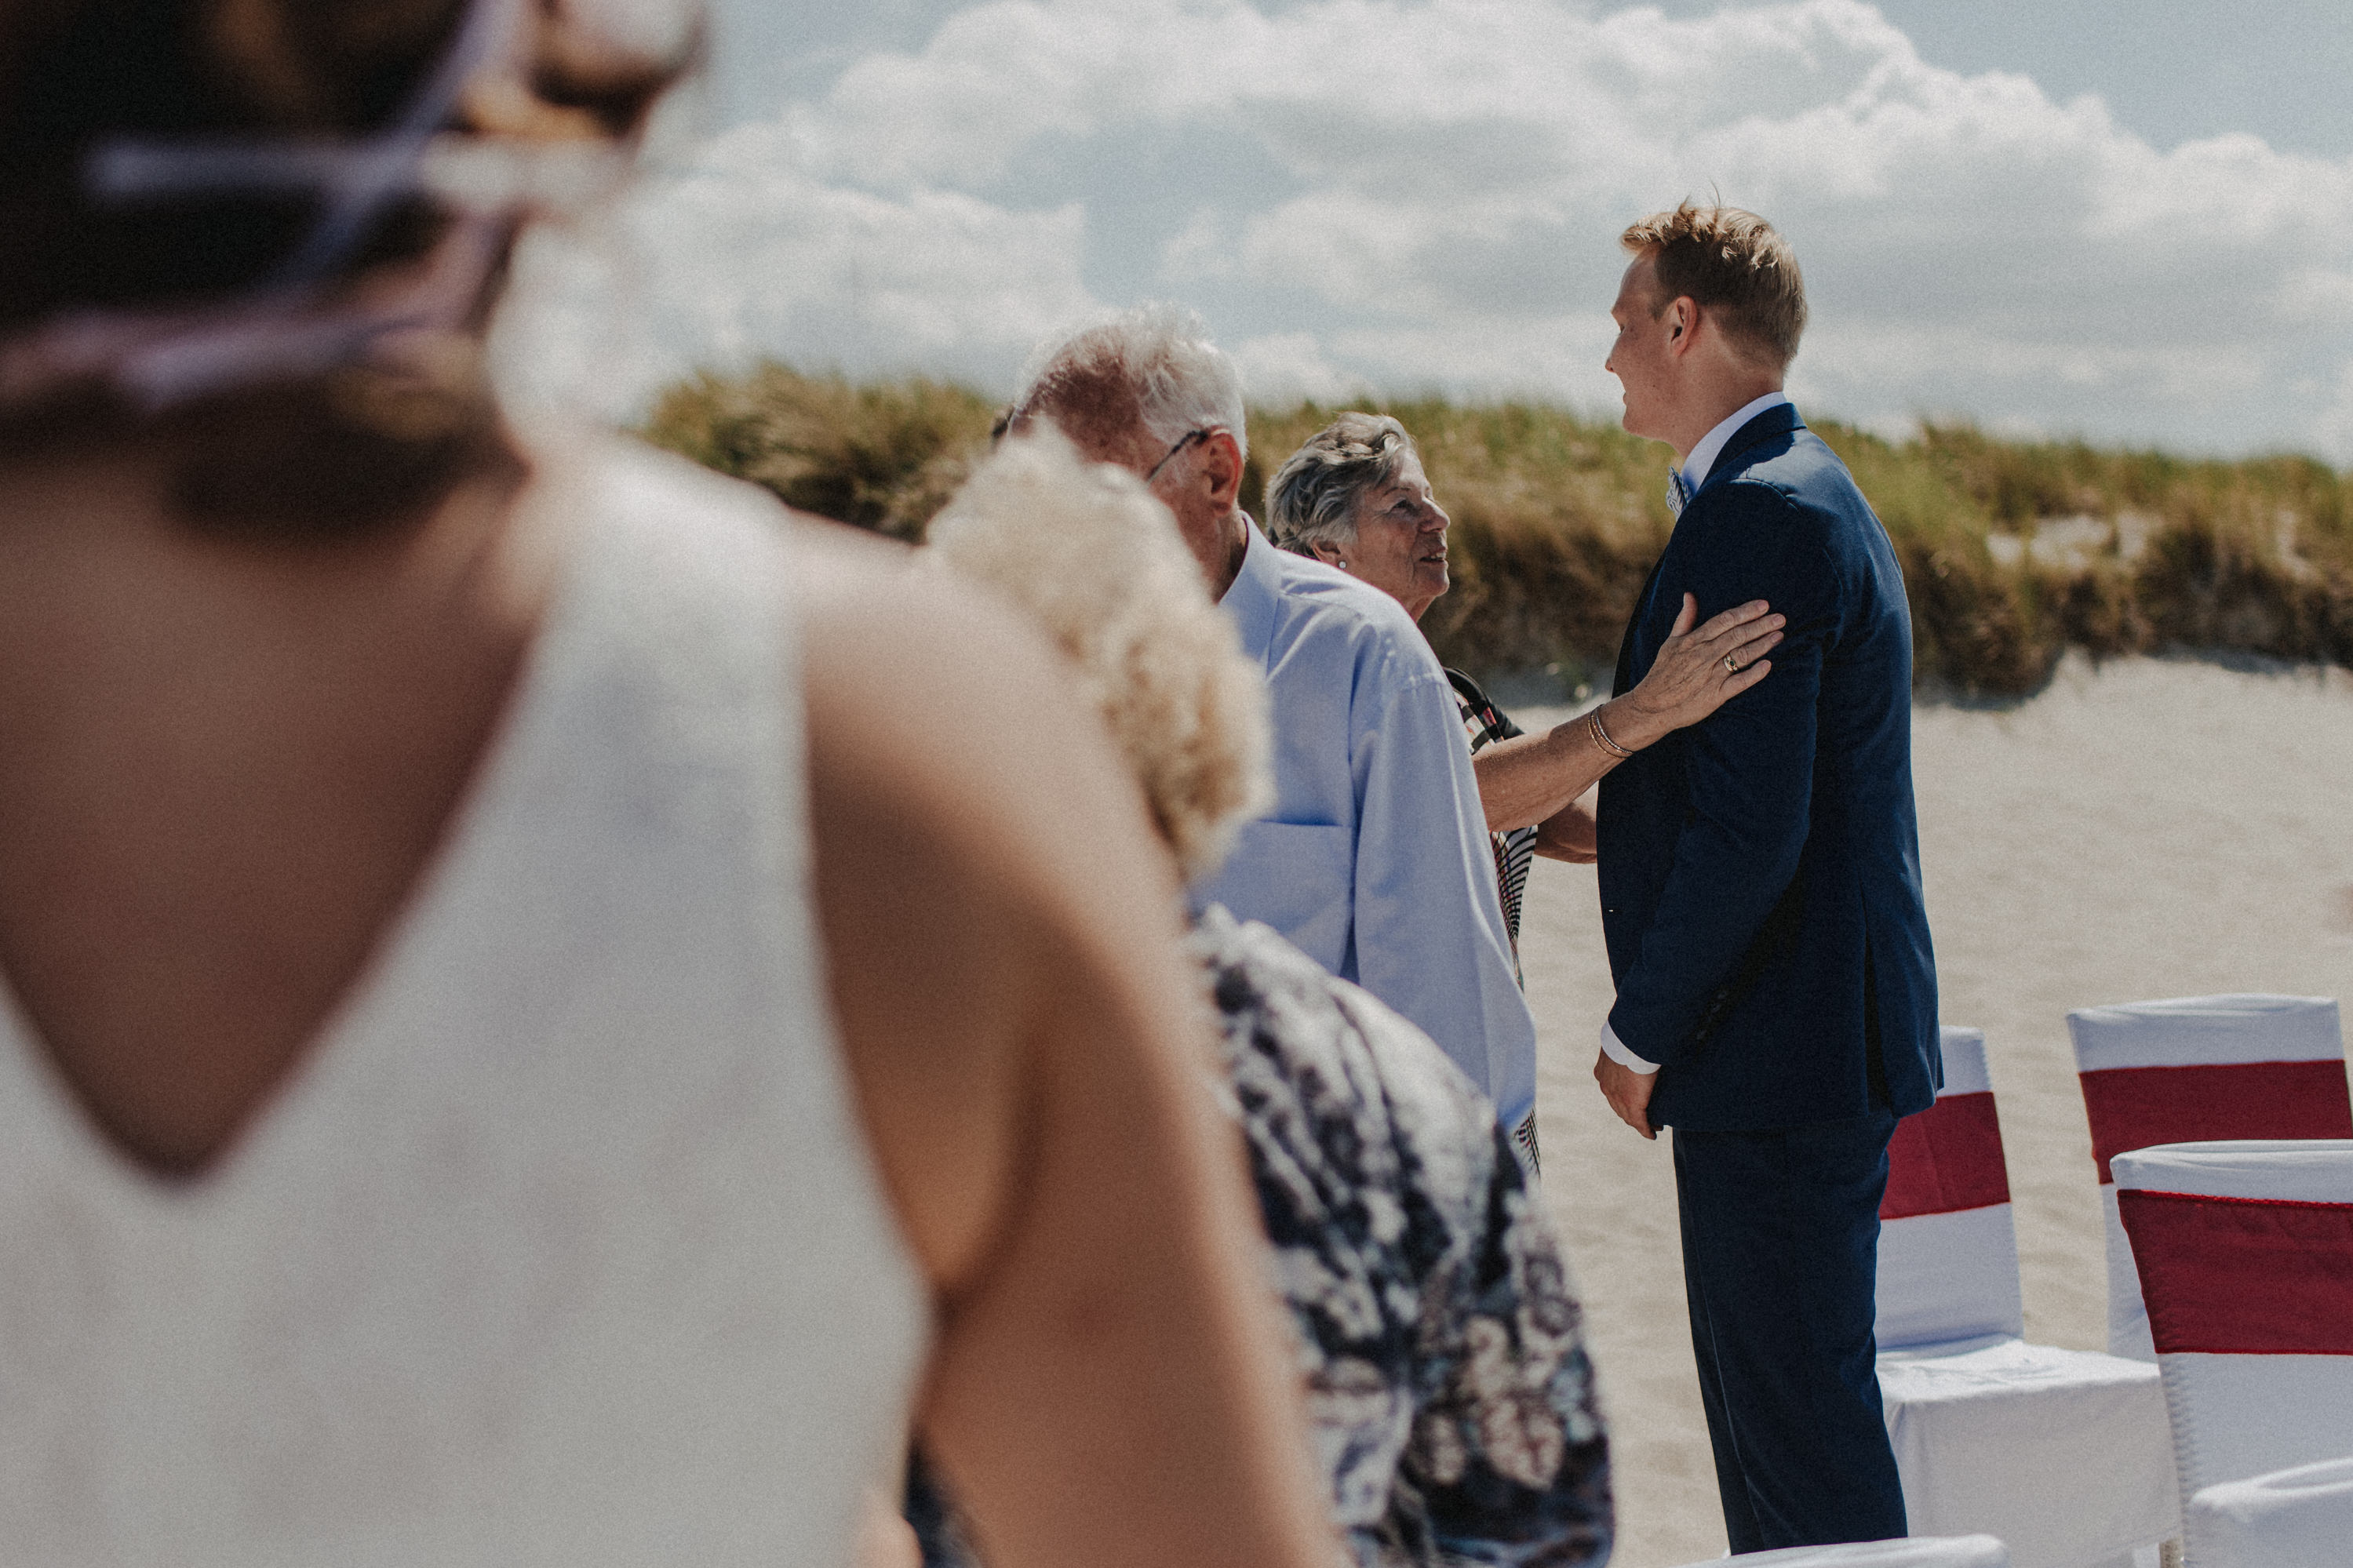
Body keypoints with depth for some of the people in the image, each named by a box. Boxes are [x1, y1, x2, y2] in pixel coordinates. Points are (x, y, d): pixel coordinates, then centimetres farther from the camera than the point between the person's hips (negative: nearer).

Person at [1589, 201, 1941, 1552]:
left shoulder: (1762, 517, -17)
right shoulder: (1805, 493, 17)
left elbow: (1749, 831, -22)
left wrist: (1640, 1035, -13)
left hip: (1783, 1053, -11)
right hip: (1809, 1048, 11)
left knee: (1805, 1429, -6)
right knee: (1766, 1405, 16)